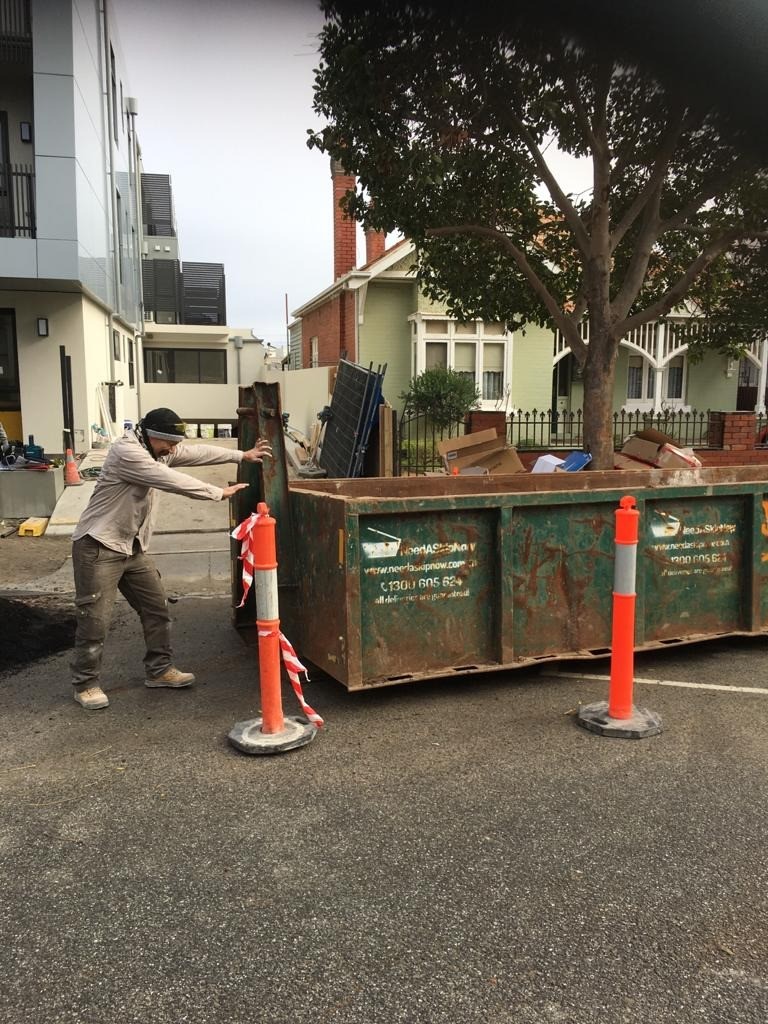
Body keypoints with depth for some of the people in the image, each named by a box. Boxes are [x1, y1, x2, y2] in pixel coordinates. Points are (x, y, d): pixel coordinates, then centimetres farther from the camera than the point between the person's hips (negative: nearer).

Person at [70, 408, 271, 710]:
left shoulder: (158, 449, 7)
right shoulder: (126, 451, -22)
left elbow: (198, 453, 13)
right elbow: (172, 481, -27)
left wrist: (242, 455, 10)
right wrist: (219, 493, -21)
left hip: (133, 547, 9)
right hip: (98, 547, -9)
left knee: (156, 608, 11)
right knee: (94, 619, -4)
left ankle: (159, 669, 23)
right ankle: (85, 684, 12)